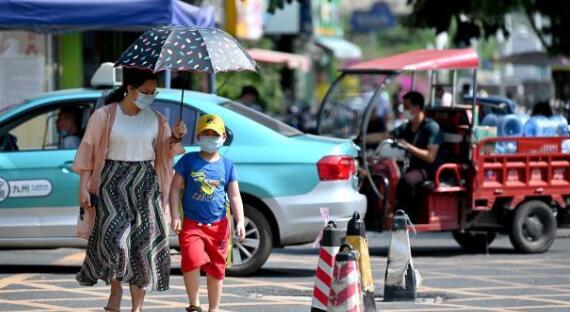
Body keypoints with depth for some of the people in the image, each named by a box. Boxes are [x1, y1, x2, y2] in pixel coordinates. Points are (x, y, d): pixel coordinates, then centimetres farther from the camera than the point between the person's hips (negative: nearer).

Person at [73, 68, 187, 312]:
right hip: (112, 183, -3)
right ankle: (116, 288, 5)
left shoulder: (156, 120, 10)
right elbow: (88, 152, 0)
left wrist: (175, 138, -6)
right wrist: (84, 187, -6)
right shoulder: (104, 116, -1)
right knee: (114, 236, -19)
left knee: (143, 241, -1)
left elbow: (165, 151, 15)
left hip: (145, 184, 3)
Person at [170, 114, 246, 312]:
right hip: (191, 223, -3)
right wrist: (175, 217, -7)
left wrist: (240, 221, -6)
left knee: (216, 269, 9)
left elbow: (234, 196, 5)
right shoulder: (188, 161, 1)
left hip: (218, 225, 3)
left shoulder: (227, 165, 6)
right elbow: (175, 188, 2)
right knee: (192, 261, -22)